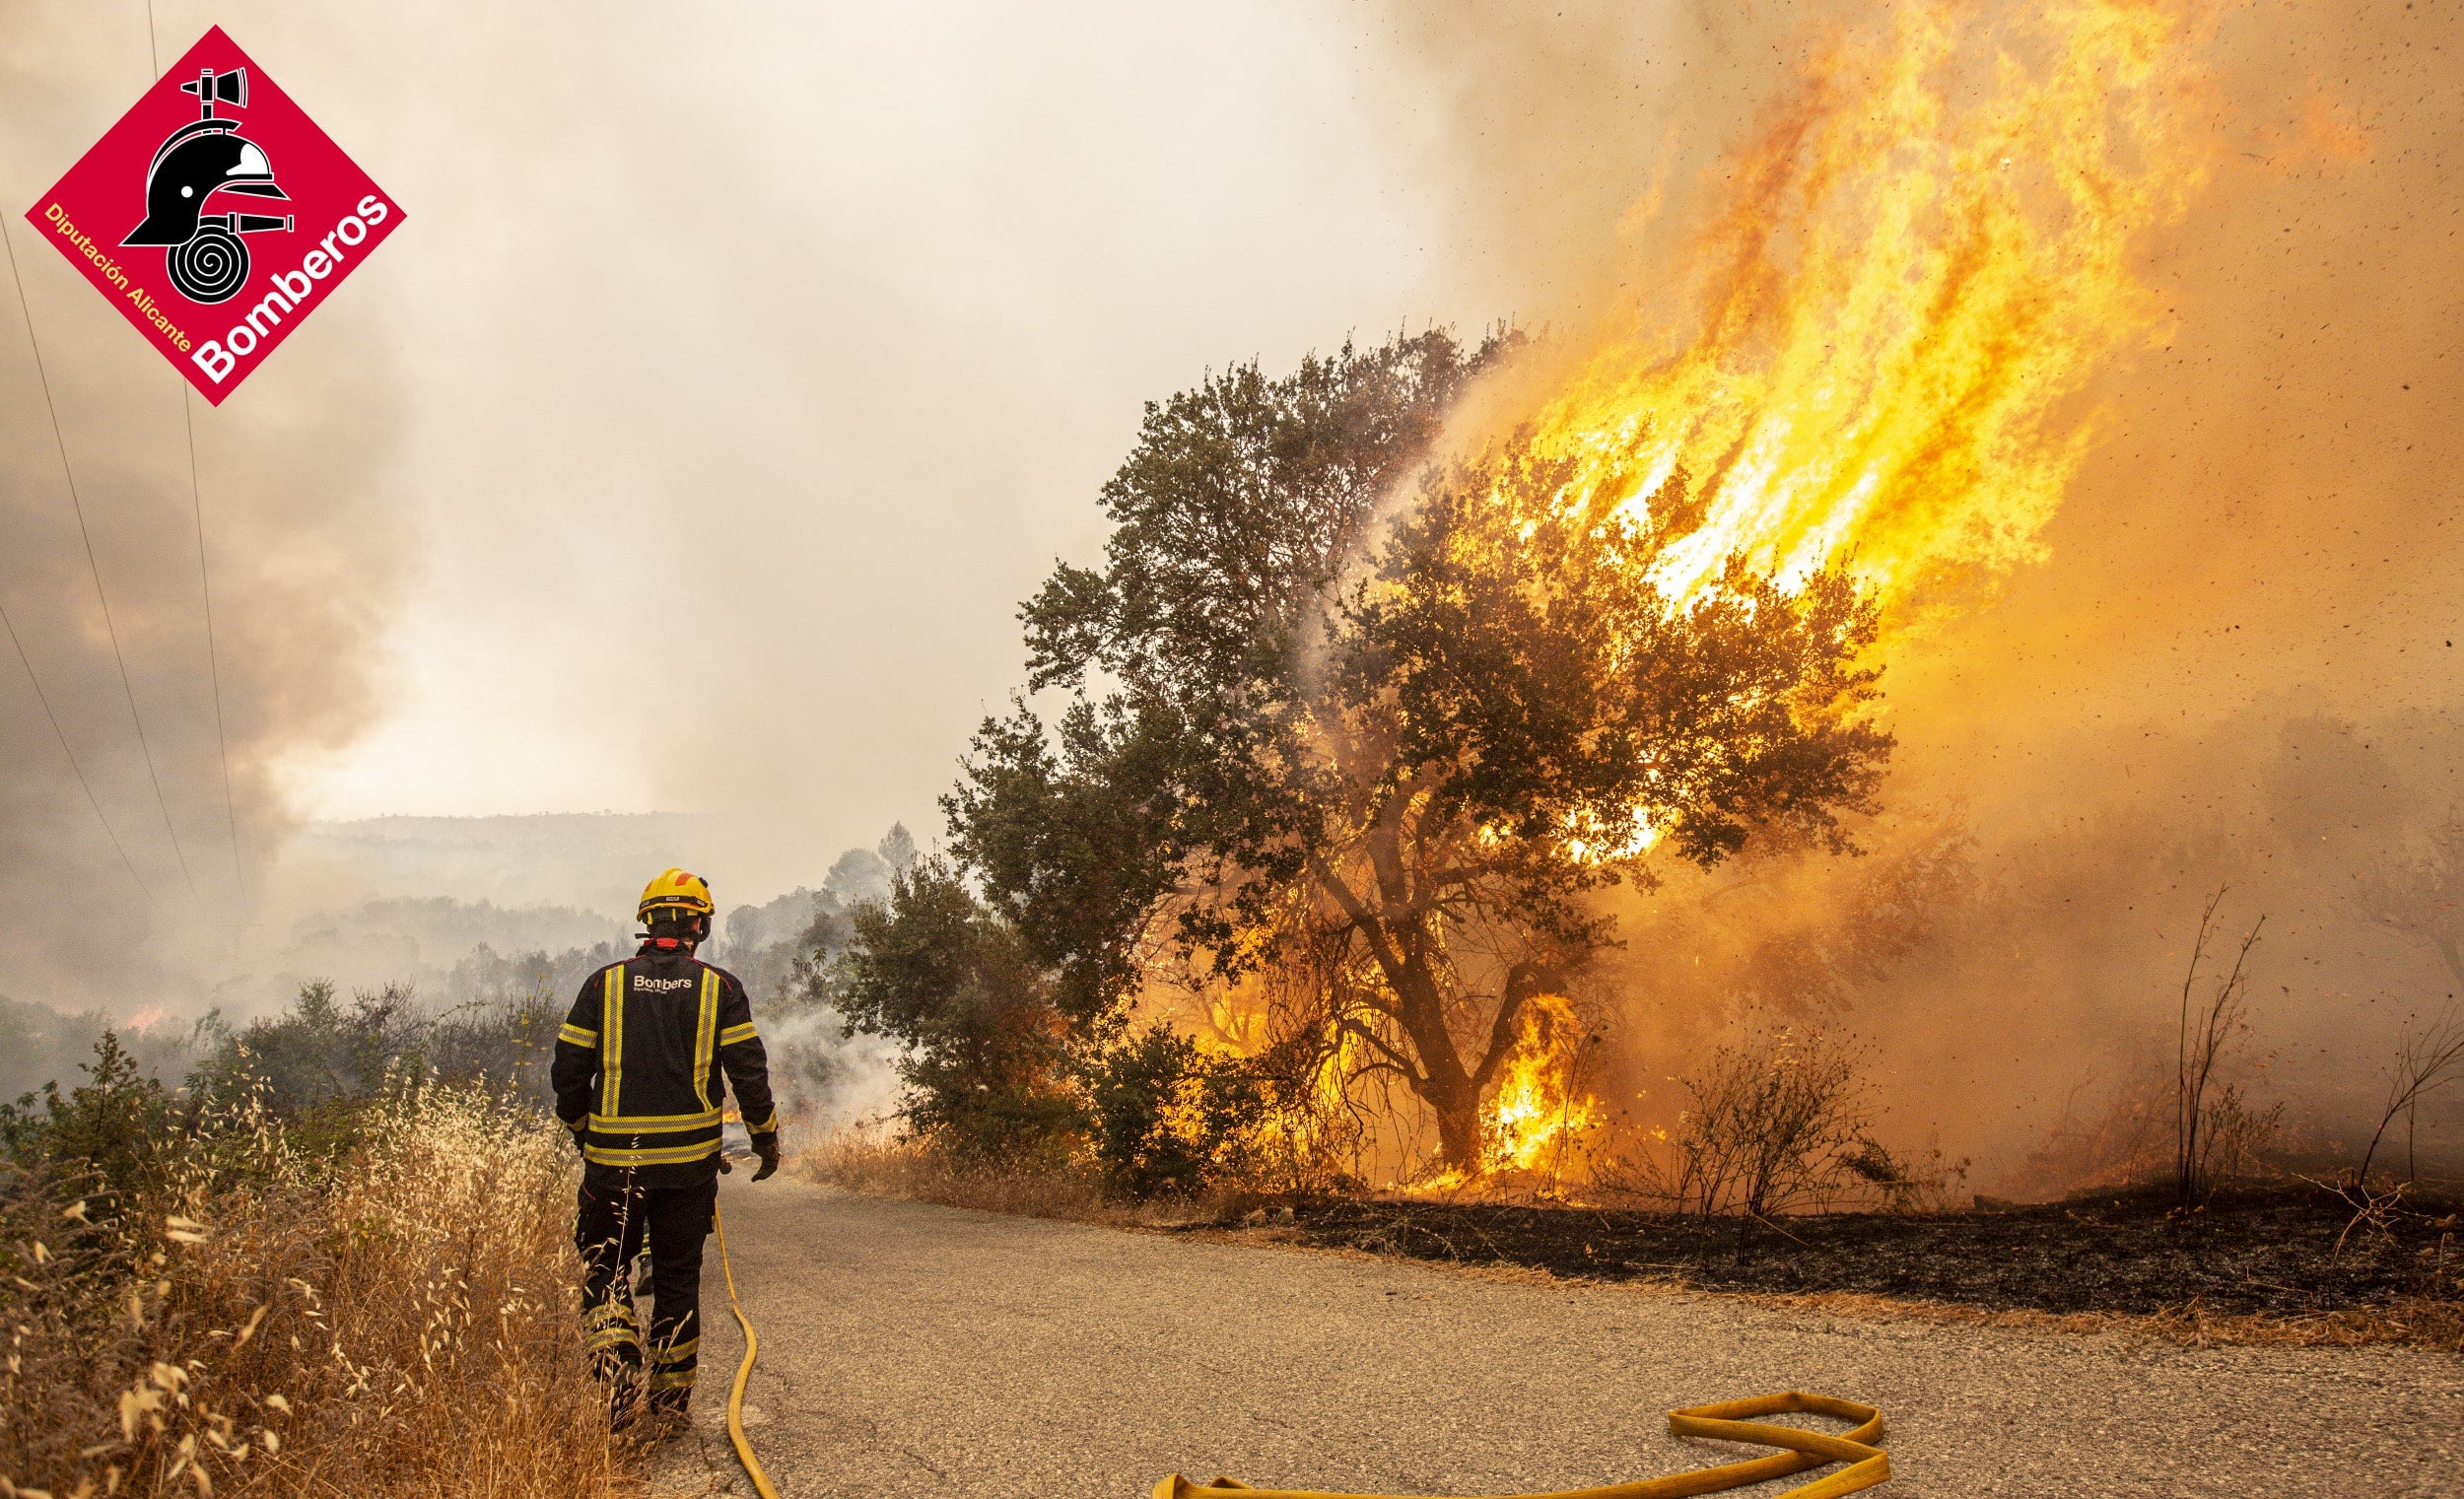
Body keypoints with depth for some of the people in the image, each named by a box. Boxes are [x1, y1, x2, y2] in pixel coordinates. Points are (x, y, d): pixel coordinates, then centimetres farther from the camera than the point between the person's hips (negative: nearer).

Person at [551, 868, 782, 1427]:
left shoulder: (605, 983, 0)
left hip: (613, 1158, 0)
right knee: (678, 1275, 12)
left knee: (605, 1270, 13)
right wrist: (767, 1138, 9)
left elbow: (568, 1070, 3)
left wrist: (580, 1129, 20)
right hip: (691, 1159, 0)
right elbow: (748, 1072, -4)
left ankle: (616, 1371, -6)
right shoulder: (719, 987, -2)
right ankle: (672, 1396, 18)